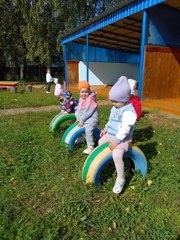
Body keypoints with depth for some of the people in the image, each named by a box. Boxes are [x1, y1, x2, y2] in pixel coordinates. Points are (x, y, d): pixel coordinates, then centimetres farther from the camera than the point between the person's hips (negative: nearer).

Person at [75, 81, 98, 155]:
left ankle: (90, 147, -22)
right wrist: (78, 117, 0)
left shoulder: (90, 100, -19)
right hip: (82, 119, 10)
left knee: (88, 130, -30)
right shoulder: (81, 99, 9)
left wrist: (82, 120, -18)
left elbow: (88, 112, -22)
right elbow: (78, 109, 12)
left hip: (91, 119, -10)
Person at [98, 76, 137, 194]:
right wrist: (106, 129, 13)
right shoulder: (115, 108, 5)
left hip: (122, 139, -10)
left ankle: (120, 179, -7)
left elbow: (125, 129, -29)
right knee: (100, 142, 26)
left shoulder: (128, 111, -25)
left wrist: (116, 141, -28)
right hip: (111, 135, 10)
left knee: (117, 155, -29)